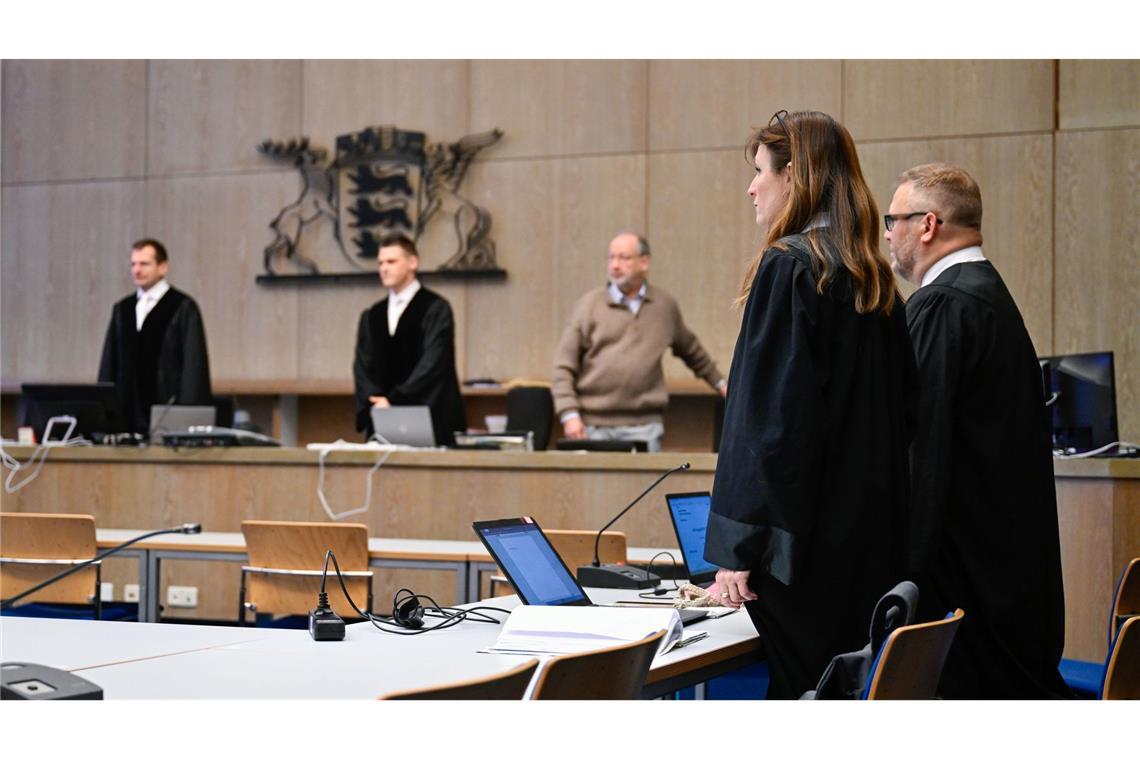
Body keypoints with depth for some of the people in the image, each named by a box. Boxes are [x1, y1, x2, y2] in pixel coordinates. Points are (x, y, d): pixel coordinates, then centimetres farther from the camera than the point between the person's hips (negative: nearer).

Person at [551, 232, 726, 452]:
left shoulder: (666, 306, 12)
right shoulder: (589, 304, 4)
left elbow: (692, 351, 29)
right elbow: (564, 366, 1)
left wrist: (719, 383, 32)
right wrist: (569, 414, -9)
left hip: (644, 426, 1)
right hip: (593, 426, -1)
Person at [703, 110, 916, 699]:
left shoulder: (789, 266, -12)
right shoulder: (874, 277, 12)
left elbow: (767, 414, -18)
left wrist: (736, 546, -16)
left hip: (806, 539, -8)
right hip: (871, 535, 8)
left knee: (799, 684, -3)